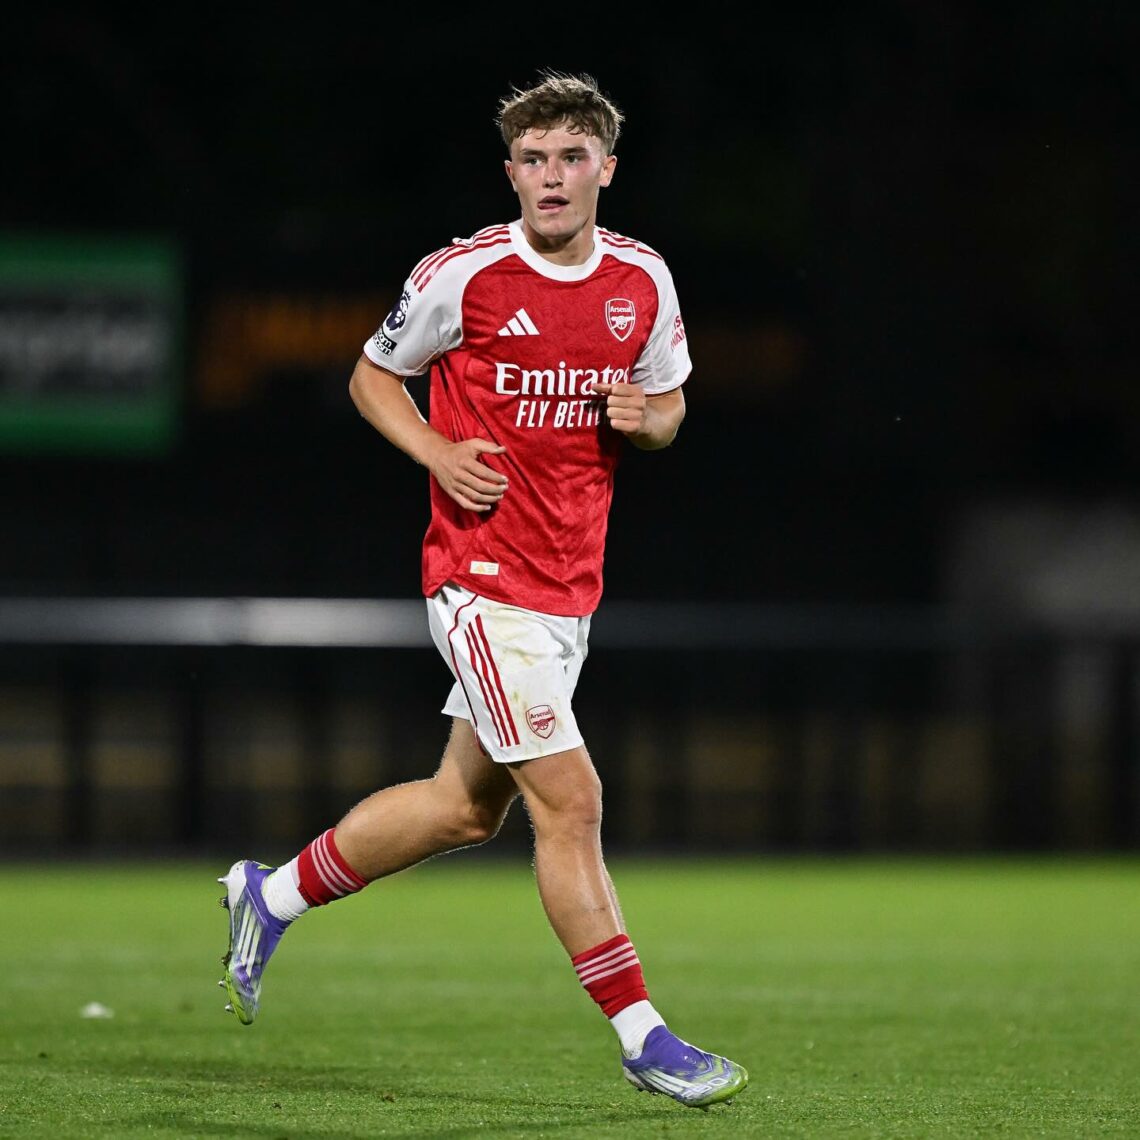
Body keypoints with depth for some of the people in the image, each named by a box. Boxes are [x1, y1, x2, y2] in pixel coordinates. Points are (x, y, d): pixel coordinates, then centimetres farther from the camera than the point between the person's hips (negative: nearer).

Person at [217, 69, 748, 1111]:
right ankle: (640, 1035, -2)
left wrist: (645, 418, -6)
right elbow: (373, 376, 4)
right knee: (570, 801, -10)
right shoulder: (462, 276, -10)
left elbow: (668, 405, 18)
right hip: (483, 579, -6)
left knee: (465, 807, 15)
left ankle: (275, 895, 34)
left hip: (572, 587, 6)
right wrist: (438, 455, -13)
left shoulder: (644, 283, 4)